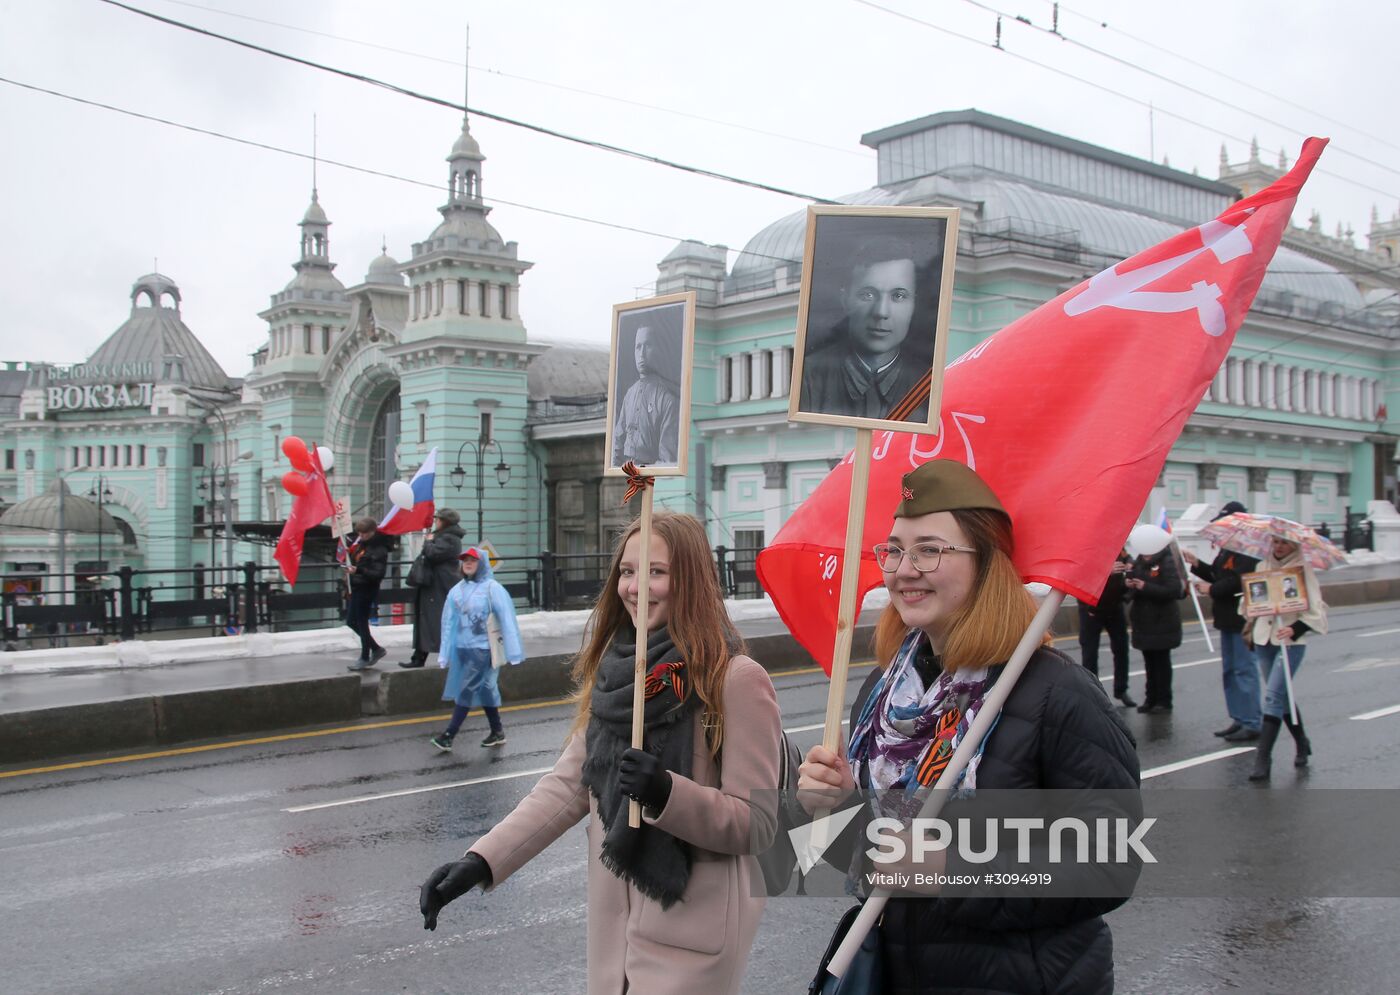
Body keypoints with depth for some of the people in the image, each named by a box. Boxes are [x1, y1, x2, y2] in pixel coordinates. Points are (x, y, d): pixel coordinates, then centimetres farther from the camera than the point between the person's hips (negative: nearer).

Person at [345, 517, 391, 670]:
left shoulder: (379, 549, -16)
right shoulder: (361, 543, 7)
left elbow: (379, 573, -22)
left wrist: (358, 570, -32)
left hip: (367, 590, -9)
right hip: (356, 587, 9)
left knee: (361, 622, 0)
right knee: (351, 621, 14)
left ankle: (365, 658, 15)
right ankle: (376, 649, 26)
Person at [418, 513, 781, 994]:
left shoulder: (737, 679, -15)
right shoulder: (616, 673, 6)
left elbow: (757, 825, -13)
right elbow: (567, 786, 4)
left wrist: (667, 794, -29)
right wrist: (480, 861, -7)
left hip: (689, 937, -6)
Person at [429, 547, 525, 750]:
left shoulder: (492, 588, -9)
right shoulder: (457, 590, 7)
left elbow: (507, 619, -10)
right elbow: (449, 622, 9)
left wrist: (513, 652, -13)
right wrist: (445, 654, 7)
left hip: (481, 648, -6)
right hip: (461, 648, 6)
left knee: (466, 691, -5)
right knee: (485, 689, 14)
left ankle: (448, 735, -2)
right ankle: (497, 732, 24)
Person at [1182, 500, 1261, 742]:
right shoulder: (1228, 548, 15)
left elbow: (1240, 582, -26)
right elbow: (1218, 575, 18)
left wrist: (1211, 589, -15)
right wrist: (1197, 564, 5)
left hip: (1242, 619, -11)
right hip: (1228, 618, 11)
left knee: (1244, 670, -6)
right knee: (1229, 671, 15)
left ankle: (1251, 724, 0)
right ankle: (1239, 719, 23)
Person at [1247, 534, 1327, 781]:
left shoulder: (1302, 569, -5)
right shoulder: (1262, 566, 9)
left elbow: (1315, 611, -9)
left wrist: (1295, 629, -23)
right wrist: (1251, 628, 15)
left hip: (1290, 642, -5)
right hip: (1264, 639, 5)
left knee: (1273, 696, -14)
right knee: (1282, 696, 13)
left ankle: (1263, 758, -15)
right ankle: (1301, 743, 32)